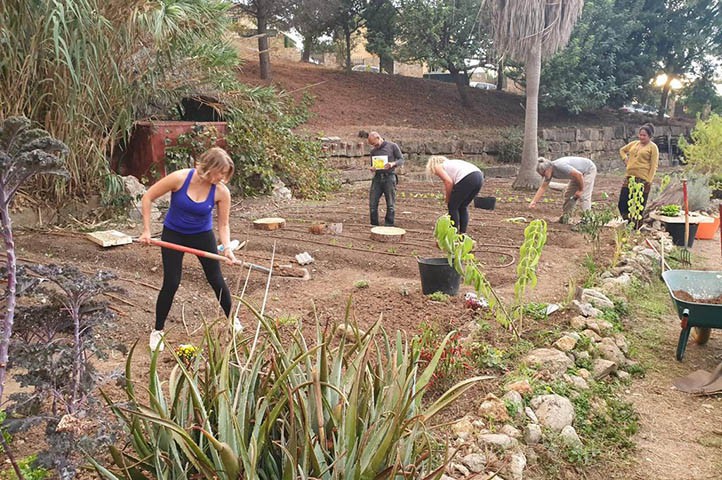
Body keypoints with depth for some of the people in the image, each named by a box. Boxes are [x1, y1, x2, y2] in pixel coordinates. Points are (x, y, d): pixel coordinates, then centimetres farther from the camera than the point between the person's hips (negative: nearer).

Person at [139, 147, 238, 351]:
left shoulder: (221, 192, -20)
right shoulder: (180, 178, -26)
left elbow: (223, 225, -12)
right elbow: (147, 197, -16)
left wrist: (227, 247, -30)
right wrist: (146, 230, -17)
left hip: (202, 235, 2)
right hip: (173, 235, -1)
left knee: (216, 280, 5)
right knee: (171, 283, -5)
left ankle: (233, 320, 28)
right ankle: (158, 330, 14)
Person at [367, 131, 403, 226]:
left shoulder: (392, 146, 1)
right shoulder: (373, 151, 14)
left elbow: (401, 160, 2)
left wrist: (393, 163, -18)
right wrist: (372, 168, -1)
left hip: (389, 177, -4)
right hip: (377, 178, 4)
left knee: (390, 204, 1)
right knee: (372, 204, 0)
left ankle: (389, 226, 10)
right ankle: (374, 225, 11)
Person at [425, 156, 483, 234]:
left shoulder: (437, 167, 13)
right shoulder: (450, 163, 36)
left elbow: (449, 182, -5)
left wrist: (447, 199, 7)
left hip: (467, 179, -8)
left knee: (452, 206, 7)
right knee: (463, 206, 22)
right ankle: (463, 232, 22)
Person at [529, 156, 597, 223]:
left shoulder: (560, 166, -37)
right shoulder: (549, 172, -10)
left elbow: (579, 175, -35)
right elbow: (542, 188, -4)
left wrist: (580, 190, -22)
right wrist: (534, 201, -10)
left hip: (589, 169, -9)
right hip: (578, 173, 9)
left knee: (584, 196, -15)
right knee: (568, 194, 8)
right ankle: (565, 218, 16)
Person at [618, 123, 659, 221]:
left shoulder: (653, 147, -2)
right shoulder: (634, 144, 14)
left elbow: (654, 165, -6)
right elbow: (622, 150, 32)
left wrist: (649, 181, -13)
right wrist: (625, 158, 12)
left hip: (642, 180, -6)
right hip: (629, 177, 6)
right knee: (622, 204, 4)